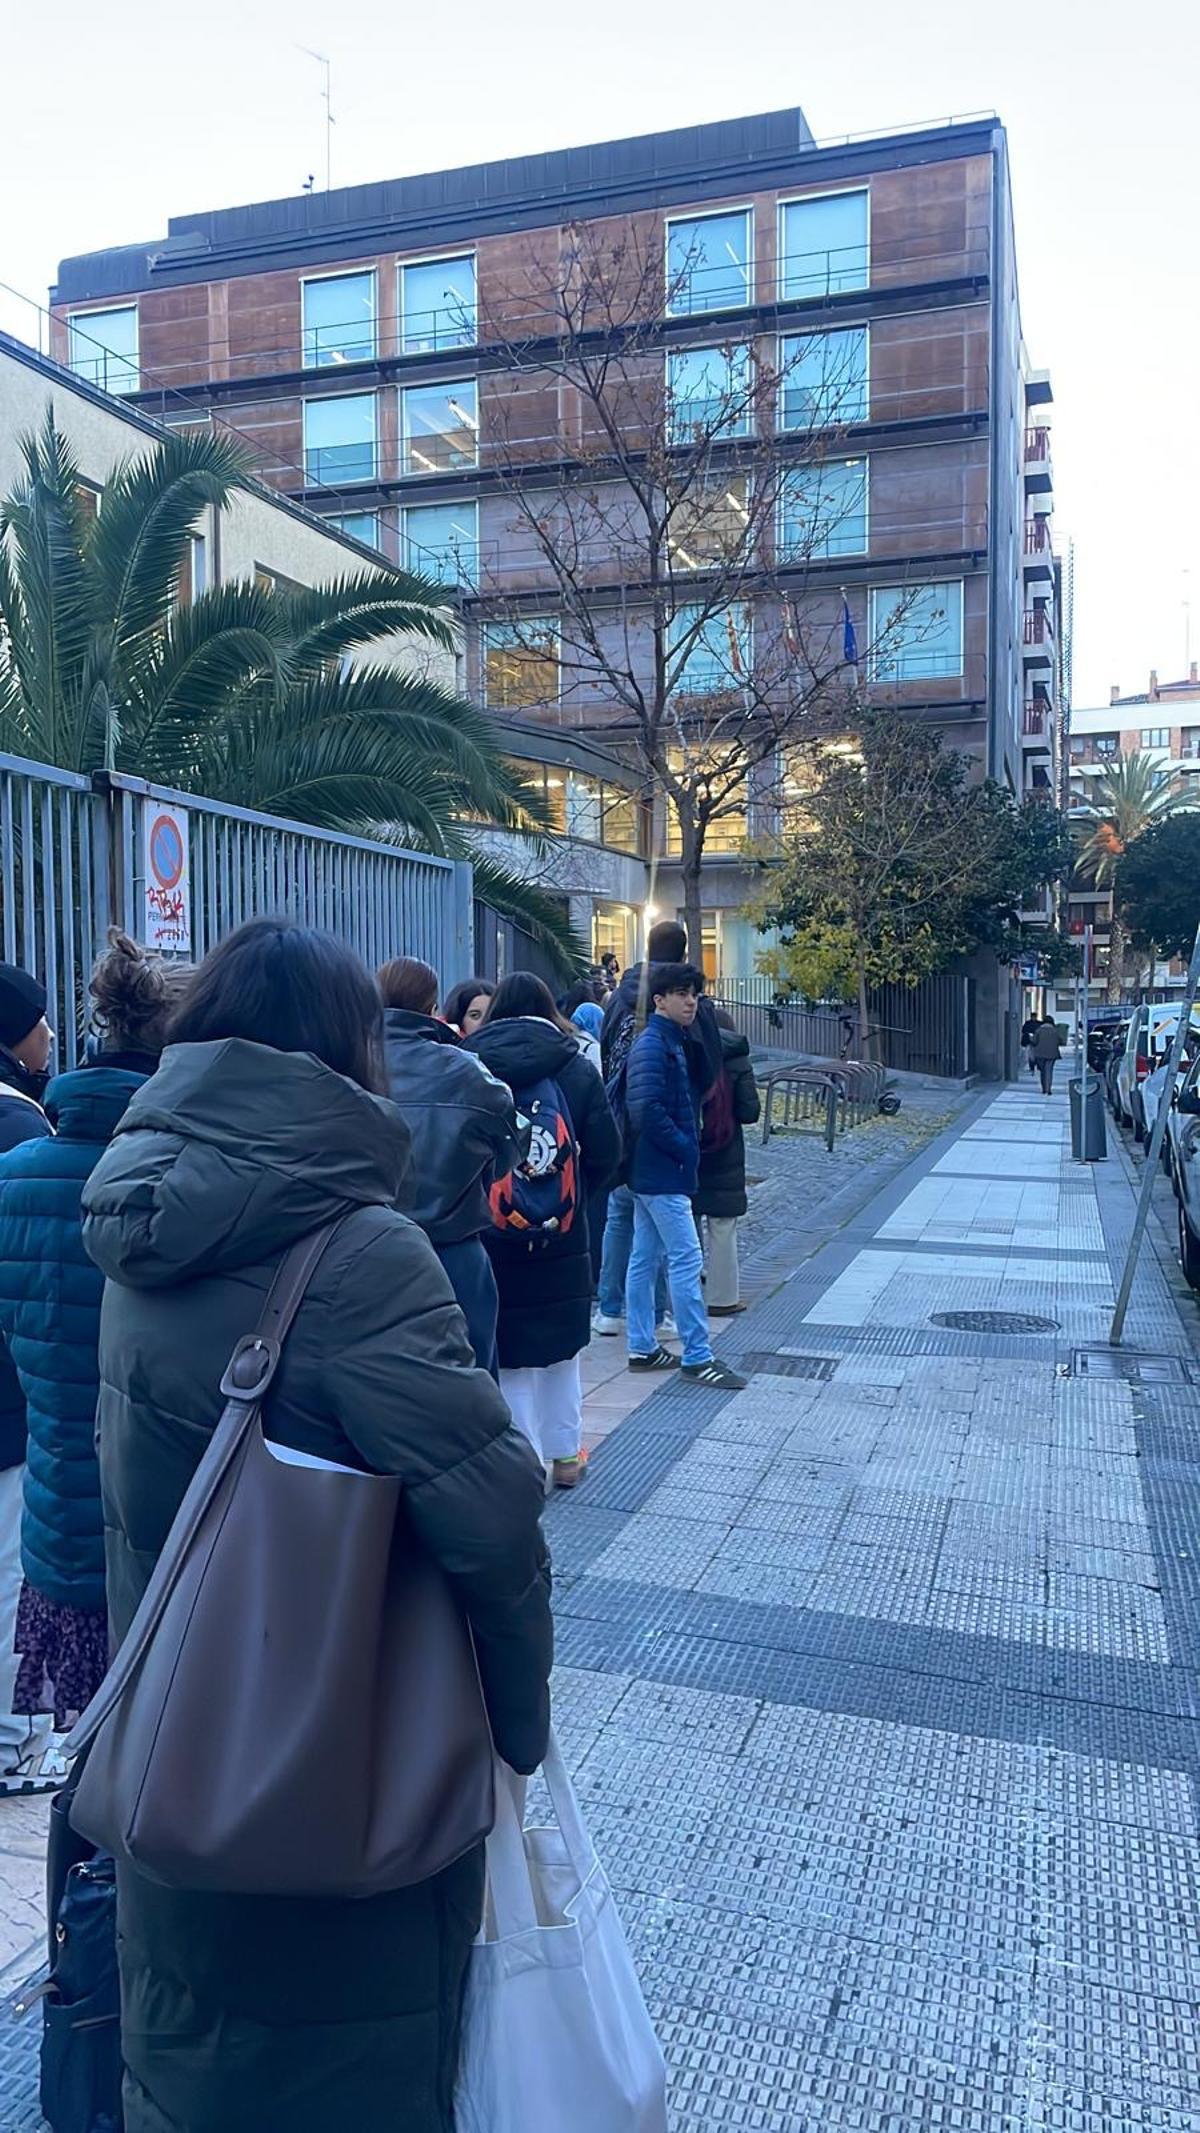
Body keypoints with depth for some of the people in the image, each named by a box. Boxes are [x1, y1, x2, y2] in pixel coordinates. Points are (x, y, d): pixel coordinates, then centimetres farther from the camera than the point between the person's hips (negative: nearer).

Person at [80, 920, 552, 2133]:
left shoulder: (145, 1226, -5)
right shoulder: (355, 1253, -28)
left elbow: (139, 1489, 5)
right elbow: (489, 1517, -29)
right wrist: (518, 1716, -12)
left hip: (178, 1748, 6)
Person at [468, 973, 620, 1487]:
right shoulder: (577, 1068, -2)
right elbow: (606, 1151, -4)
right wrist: (574, 1199, 9)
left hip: (492, 1236, -2)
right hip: (563, 1242, 2)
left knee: (511, 1353, 6)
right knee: (560, 1347, 19)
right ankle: (564, 1454, 30)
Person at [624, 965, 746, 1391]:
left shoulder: (672, 1043, 15)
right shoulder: (653, 1046, -16)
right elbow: (647, 1110, -24)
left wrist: (687, 1148, 9)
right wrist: (686, 1149, -16)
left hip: (650, 1172, 10)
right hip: (664, 1173, -10)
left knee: (644, 1258, 13)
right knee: (686, 1260, -7)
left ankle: (643, 1348, 21)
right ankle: (697, 1357, -3)